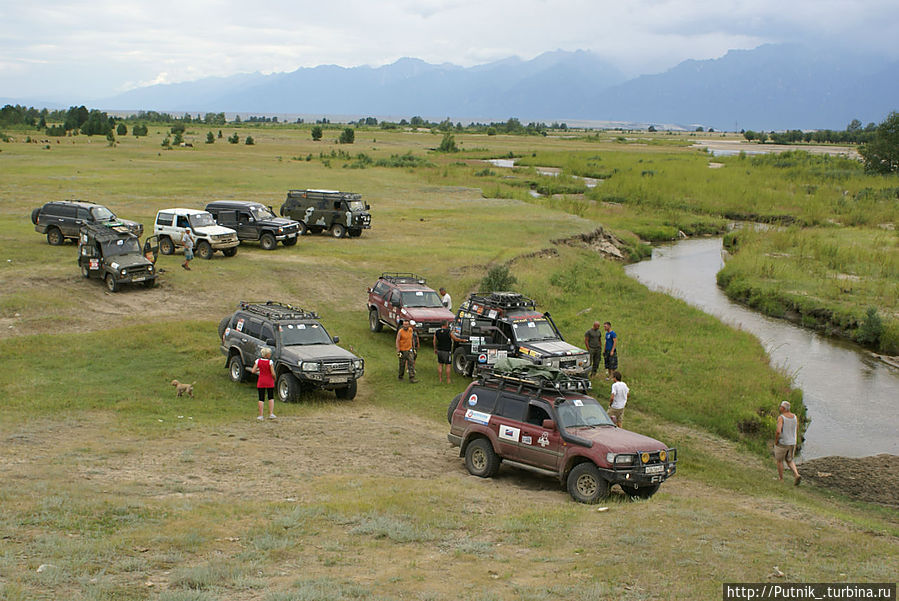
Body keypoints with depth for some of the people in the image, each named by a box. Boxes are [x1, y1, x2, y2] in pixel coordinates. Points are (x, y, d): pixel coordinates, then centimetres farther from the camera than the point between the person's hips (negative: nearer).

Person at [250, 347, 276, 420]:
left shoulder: (258, 361, -5)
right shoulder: (270, 362, -13)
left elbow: (253, 371, -7)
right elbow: (273, 373, -15)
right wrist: (274, 379, 5)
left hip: (261, 382, 2)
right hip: (270, 382, -2)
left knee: (261, 399, 6)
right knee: (271, 398, 14)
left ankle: (260, 416, 3)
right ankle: (271, 414, 7)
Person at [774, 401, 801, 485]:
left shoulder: (781, 417, -20)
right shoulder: (795, 417, -1)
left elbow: (778, 431, -31)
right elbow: (797, 431, 8)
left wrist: (776, 440, -14)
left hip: (782, 443, -5)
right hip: (792, 443, 5)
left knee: (779, 460, 16)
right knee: (789, 461, 22)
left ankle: (781, 479, 26)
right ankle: (796, 475, 0)